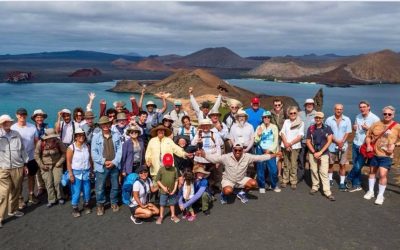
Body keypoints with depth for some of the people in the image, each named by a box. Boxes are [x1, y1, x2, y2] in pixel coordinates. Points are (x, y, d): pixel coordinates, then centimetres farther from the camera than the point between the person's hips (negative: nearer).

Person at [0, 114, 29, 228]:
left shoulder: (16, 134, 6)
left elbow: (22, 150, 13)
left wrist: (25, 164, 14)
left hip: (18, 168, 4)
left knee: (16, 191, 15)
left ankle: (13, 210, 34)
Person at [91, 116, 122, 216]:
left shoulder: (116, 136, 2)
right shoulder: (96, 137, -2)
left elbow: (119, 150, -1)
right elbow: (94, 152, -6)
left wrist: (114, 162, -12)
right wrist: (104, 162, -13)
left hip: (114, 166, 2)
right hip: (101, 166, -2)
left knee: (115, 186, 13)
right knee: (100, 188, 2)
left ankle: (114, 203, 32)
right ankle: (100, 205, 20)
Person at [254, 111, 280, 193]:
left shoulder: (274, 127, 1)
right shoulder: (259, 127, 3)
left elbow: (276, 140, 0)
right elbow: (256, 141, 2)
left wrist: (270, 150, -8)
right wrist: (258, 135, -17)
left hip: (270, 151, -1)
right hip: (260, 150, 1)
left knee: (273, 169, -6)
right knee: (260, 168, 2)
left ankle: (274, 185, 14)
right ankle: (261, 186, 16)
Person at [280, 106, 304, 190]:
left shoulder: (301, 123, 2)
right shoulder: (286, 121, 10)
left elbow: (300, 136, -6)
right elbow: (282, 133, 4)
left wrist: (291, 143, -14)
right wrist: (286, 143, -10)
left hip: (295, 146, -3)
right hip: (285, 146, 3)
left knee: (293, 165, -3)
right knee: (286, 164, 8)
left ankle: (293, 182, 3)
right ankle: (285, 181, 14)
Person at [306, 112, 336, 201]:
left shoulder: (327, 128, -1)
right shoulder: (310, 128, 3)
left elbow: (329, 141, -6)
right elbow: (308, 142, 4)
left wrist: (320, 152, -11)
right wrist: (314, 153, -7)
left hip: (324, 153, -2)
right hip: (312, 153, 2)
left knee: (324, 172, -6)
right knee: (314, 171, 7)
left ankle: (327, 191, -5)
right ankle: (315, 187, 24)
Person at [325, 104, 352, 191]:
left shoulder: (347, 120, 1)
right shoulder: (329, 120, -1)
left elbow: (347, 133, -1)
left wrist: (341, 142, -14)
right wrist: (337, 141, -14)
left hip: (343, 146, 0)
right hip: (331, 145, 0)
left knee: (342, 164, 2)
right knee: (330, 163, 10)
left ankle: (342, 183, 9)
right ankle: (330, 179, 27)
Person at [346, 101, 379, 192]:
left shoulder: (375, 119, -11)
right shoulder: (358, 117, 6)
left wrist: (368, 128, -23)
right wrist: (354, 127, -3)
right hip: (356, 144, 5)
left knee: (358, 166, -5)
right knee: (356, 165, 11)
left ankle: (349, 178, 20)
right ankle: (357, 185, 22)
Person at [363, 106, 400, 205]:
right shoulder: (376, 124, -1)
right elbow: (368, 136, 5)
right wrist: (368, 145, -10)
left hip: (386, 155, -3)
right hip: (374, 153, 3)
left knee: (382, 174, -10)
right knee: (372, 172, 16)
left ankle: (380, 195, 8)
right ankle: (370, 191, 33)